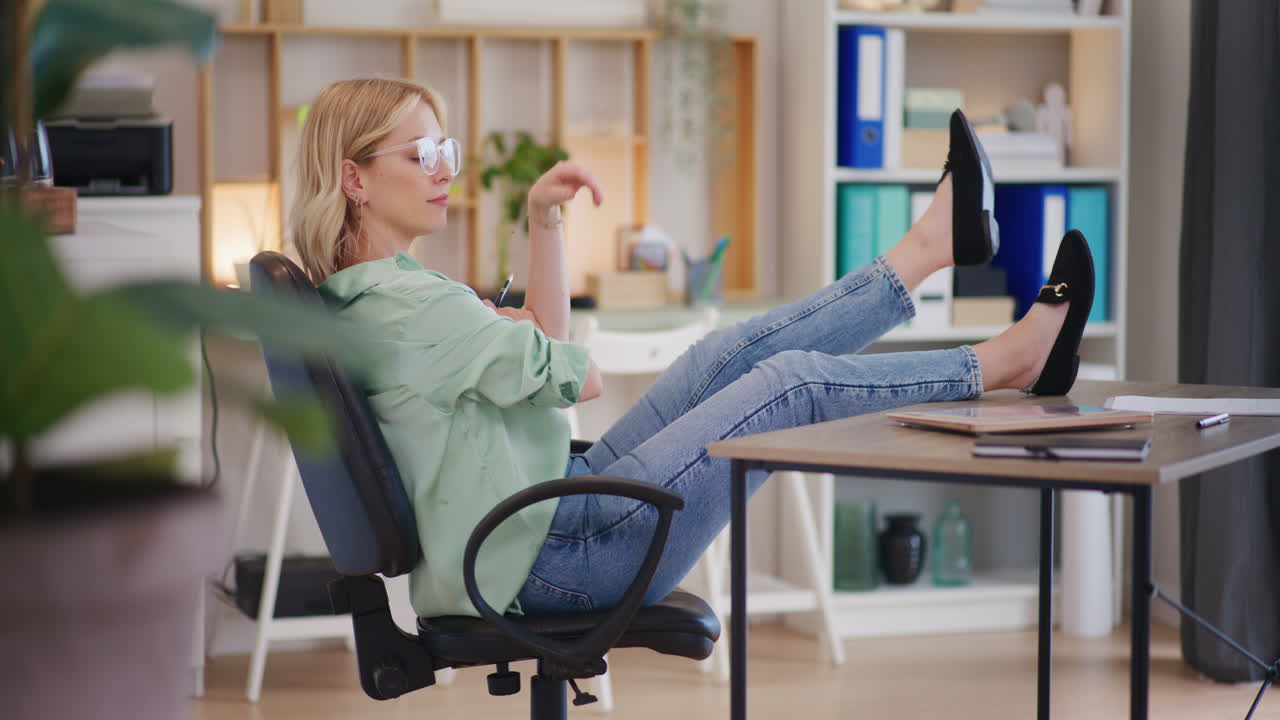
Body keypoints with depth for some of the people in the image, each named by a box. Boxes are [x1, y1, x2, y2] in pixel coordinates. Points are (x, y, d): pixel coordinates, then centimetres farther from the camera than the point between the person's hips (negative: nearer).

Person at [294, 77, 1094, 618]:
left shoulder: (360, 296, 10)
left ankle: (935, 243, 23)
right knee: (793, 379, -4)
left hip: (549, 512, 10)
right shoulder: (405, 302, -22)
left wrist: (543, 217, 9)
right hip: (551, 557, -10)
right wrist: (499, 326, 9)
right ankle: (1007, 361, 13)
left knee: (737, 352, 10)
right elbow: (580, 377, -11)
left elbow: (550, 344, 18)